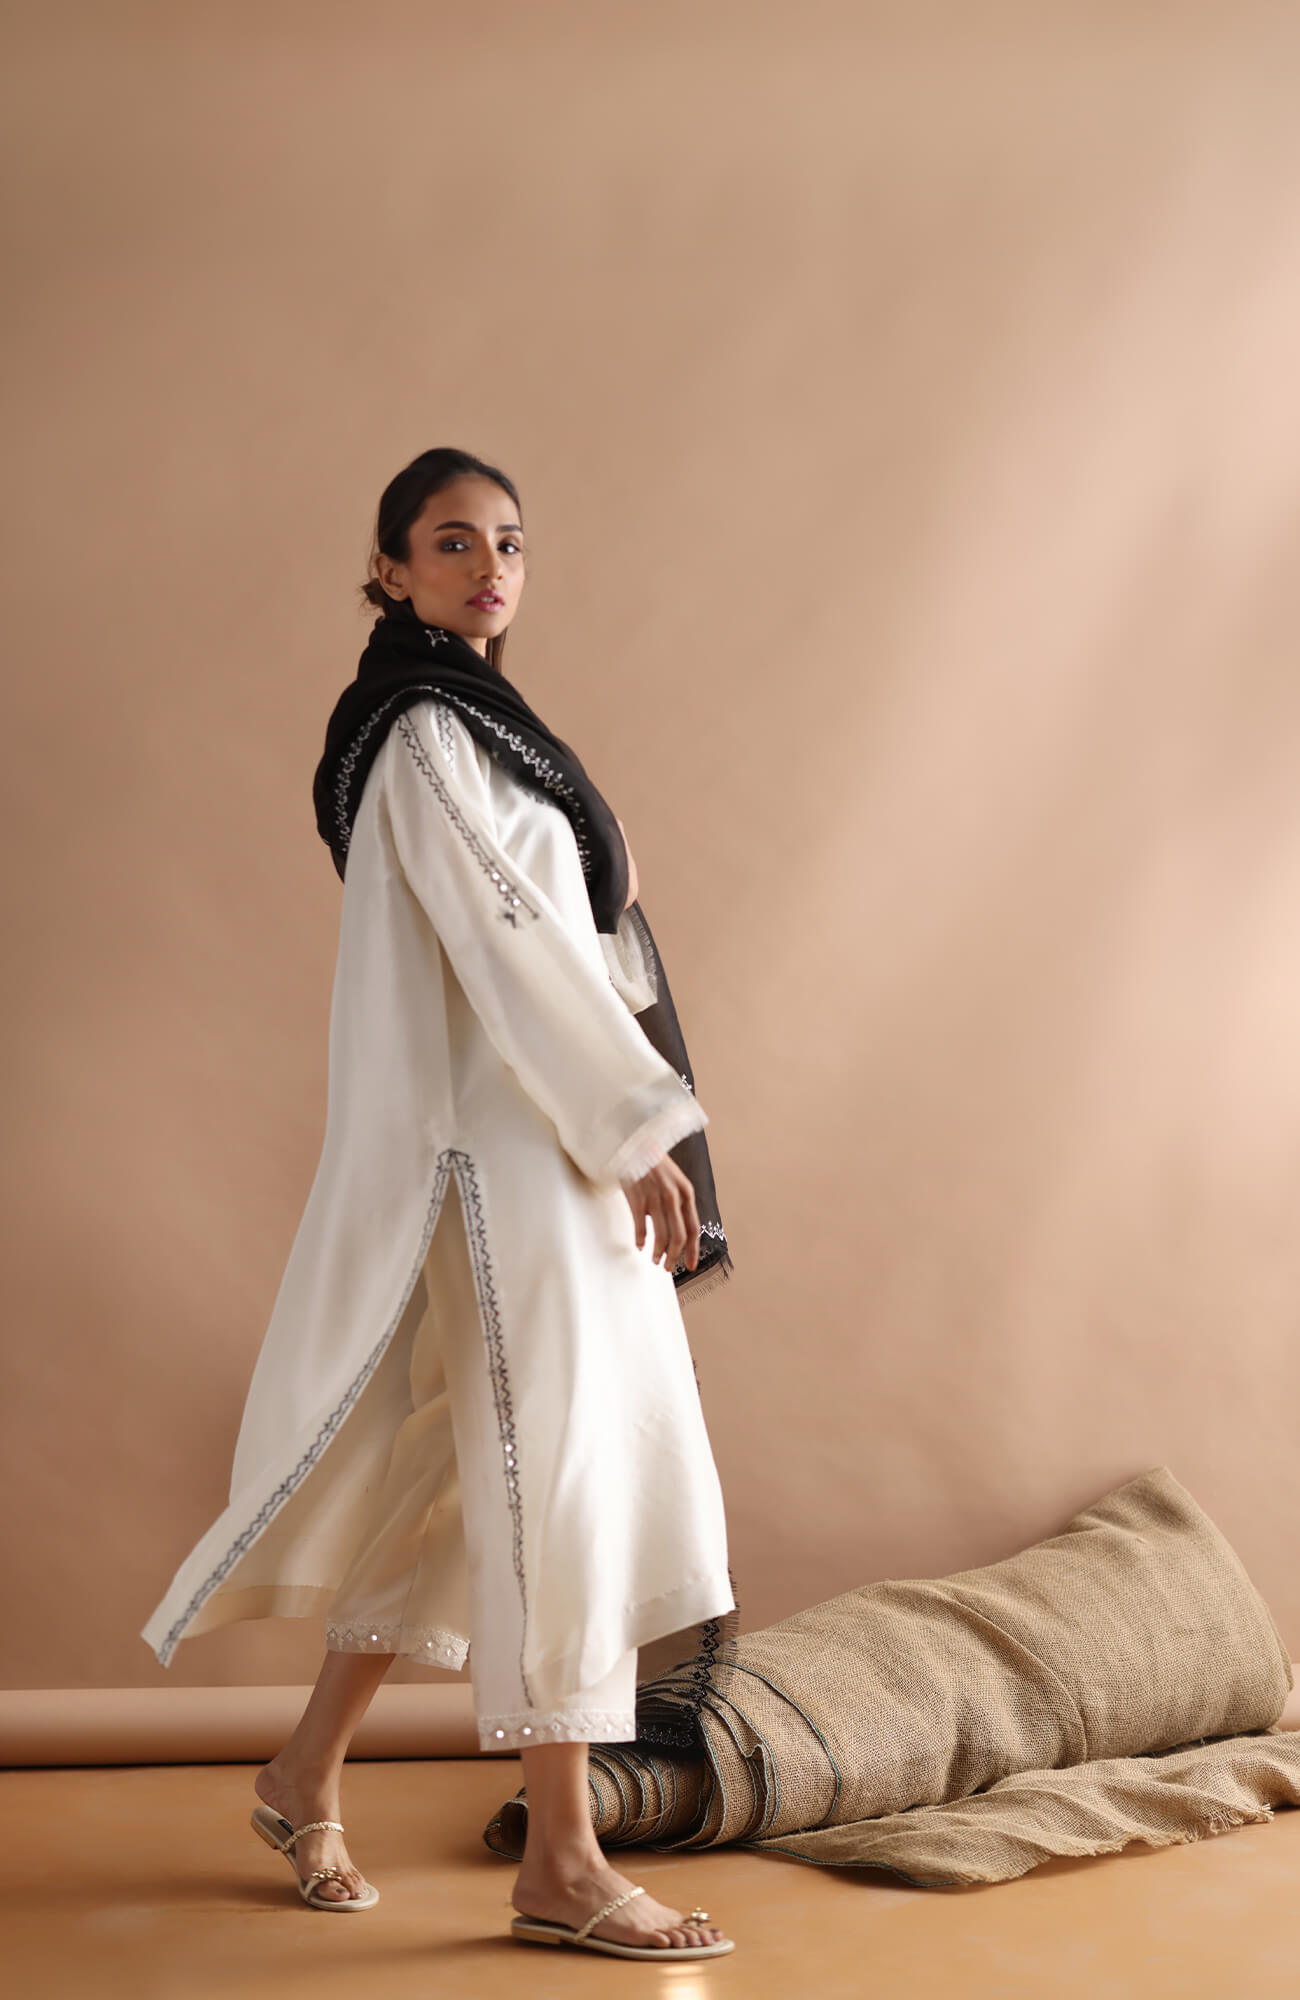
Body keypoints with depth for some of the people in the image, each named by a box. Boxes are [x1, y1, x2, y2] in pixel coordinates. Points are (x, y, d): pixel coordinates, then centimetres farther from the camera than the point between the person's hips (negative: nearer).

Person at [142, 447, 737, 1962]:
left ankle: (308, 1771, 26)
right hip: (497, 1141, -10)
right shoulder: (424, 738, -12)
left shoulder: (466, 721, 19)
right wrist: (642, 1127, -17)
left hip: (547, 1138, 10)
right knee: (548, 1468, -7)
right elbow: (508, 946, -18)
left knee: (462, 1467, 14)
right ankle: (562, 1865, 1)